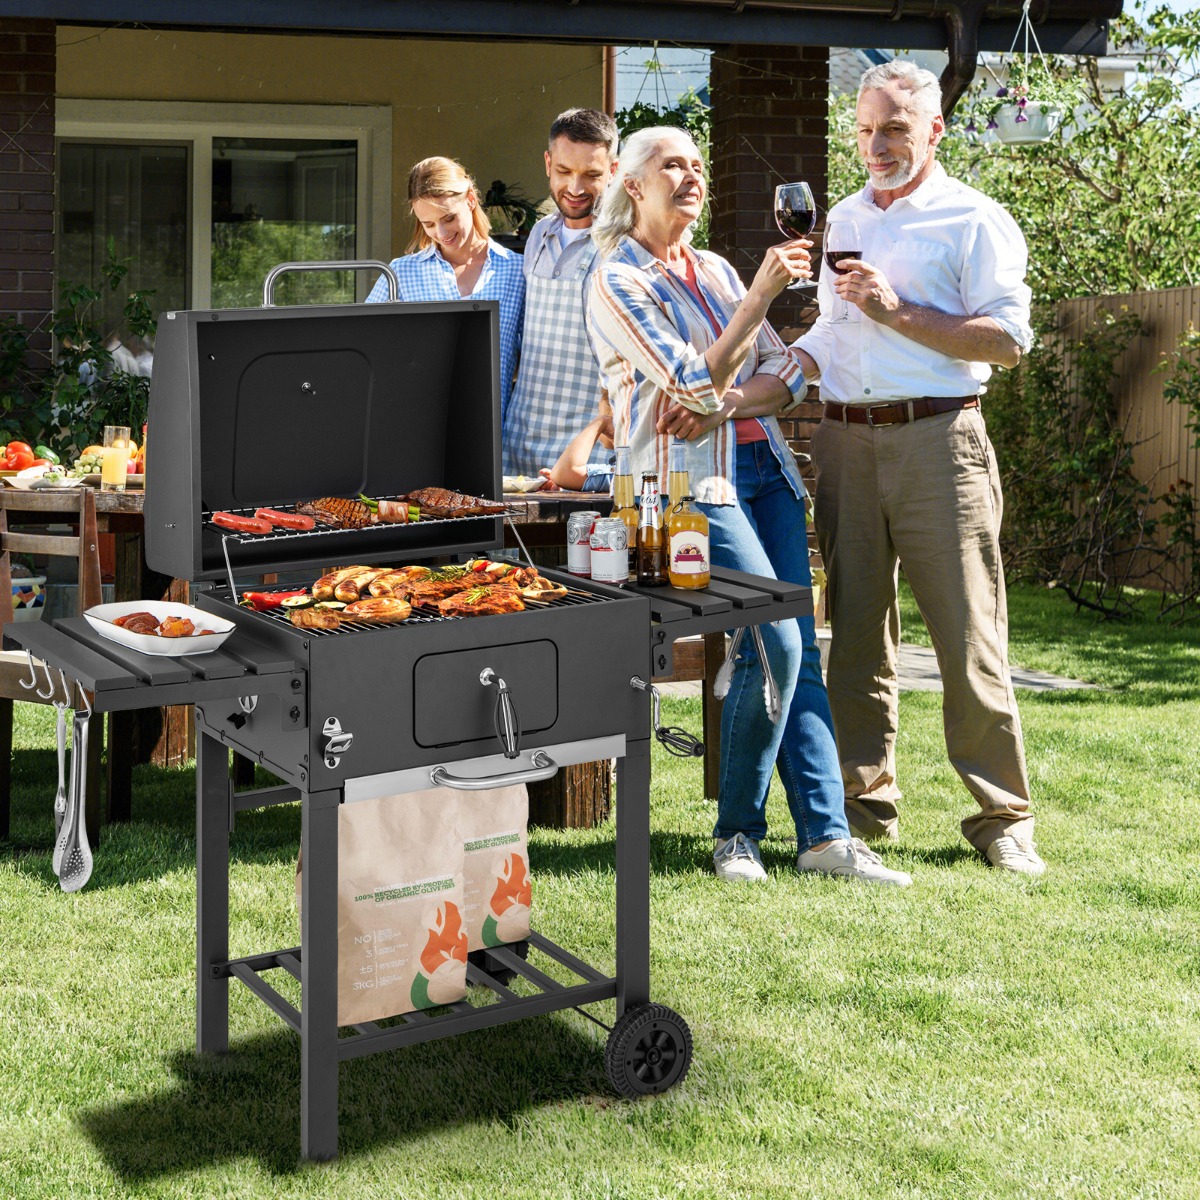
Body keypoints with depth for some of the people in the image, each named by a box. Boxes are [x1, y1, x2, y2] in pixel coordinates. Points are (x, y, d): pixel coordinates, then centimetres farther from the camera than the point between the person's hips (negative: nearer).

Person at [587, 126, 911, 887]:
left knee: (802, 651, -1)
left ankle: (826, 834, 0)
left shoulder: (717, 271, 18)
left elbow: (788, 378, 10)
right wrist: (761, 295, -18)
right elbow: (698, 382, -15)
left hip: (766, 467, 7)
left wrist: (725, 405, -9)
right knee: (774, 644, -17)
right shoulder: (618, 282, -3)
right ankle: (737, 831, -2)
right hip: (691, 481, -7)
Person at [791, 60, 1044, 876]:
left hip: (936, 440, -5)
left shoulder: (974, 220, 0)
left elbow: (1009, 339, -9)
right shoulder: (843, 219, 19)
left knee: (968, 635, -5)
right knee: (856, 630, 7)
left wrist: (899, 312, -14)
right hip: (846, 441, 6)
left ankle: (1003, 816, 4)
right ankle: (867, 800, 17)